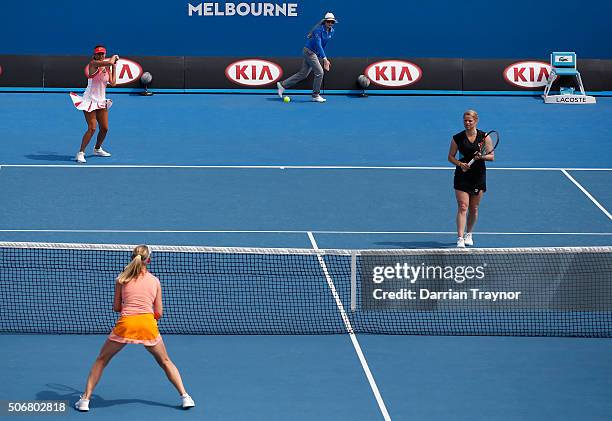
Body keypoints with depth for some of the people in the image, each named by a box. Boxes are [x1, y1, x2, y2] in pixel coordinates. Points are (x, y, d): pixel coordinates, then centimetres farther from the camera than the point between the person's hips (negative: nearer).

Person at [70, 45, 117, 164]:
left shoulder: (107, 68, 9)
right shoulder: (93, 64, -14)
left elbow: (113, 83, 0)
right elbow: (110, 61, -26)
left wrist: (114, 68, 6)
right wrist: (115, 57, -4)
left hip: (101, 101, 7)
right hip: (90, 100, -7)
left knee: (104, 128, 12)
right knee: (92, 128, -14)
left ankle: (97, 149, 35)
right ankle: (80, 153, -6)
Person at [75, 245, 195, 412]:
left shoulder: (122, 279, 9)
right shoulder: (155, 281, 11)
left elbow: (116, 307, 14)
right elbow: (159, 313, 12)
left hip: (126, 323, -1)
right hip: (148, 323, 1)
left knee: (101, 360, 17)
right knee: (165, 362, 22)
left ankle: (85, 399, 10)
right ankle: (185, 396, 17)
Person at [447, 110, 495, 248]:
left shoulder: (484, 137, 0)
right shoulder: (457, 138, -1)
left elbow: (491, 156, 1)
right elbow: (450, 156, 4)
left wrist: (482, 156, -19)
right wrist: (460, 163, -15)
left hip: (479, 176, 1)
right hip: (462, 176, -1)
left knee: (474, 208, 10)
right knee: (462, 207, -11)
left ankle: (469, 234, 29)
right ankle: (460, 238, -16)